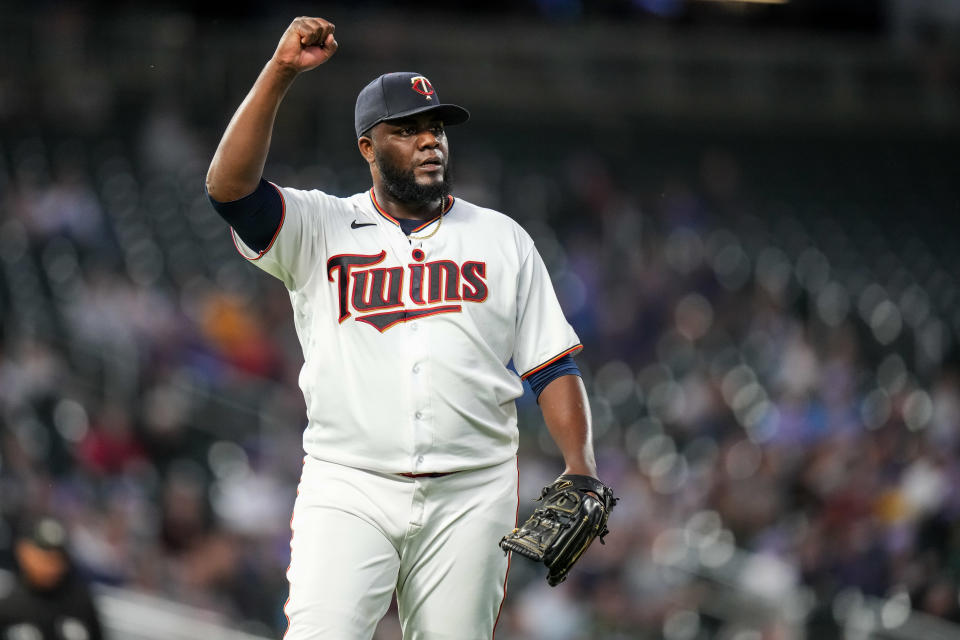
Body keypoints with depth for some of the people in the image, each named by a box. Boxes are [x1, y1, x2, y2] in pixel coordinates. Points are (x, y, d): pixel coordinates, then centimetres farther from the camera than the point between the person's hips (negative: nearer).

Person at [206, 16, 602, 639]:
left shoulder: (501, 239, 13)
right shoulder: (319, 229, 8)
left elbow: (553, 365, 10)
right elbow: (229, 185, -9)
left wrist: (581, 471, -4)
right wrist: (280, 72, -16)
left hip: (470, 496, 2)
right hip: (347, 488, -2)